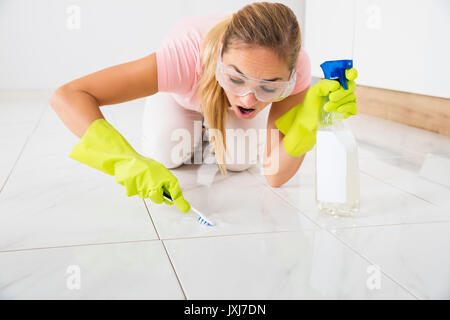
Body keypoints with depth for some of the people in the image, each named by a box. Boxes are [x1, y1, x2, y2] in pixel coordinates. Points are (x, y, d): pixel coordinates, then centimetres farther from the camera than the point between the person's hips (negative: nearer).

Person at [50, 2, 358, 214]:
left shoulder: (293, 67, -41)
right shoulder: (187, 55, -48)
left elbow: (275, 175, -36)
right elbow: (67, 96, -51)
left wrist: (310, 117, -52)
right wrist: (127, 161, -65)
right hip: (184, 93, -1)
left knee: (238, 161, -10)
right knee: (165, 156, -15)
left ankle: (214, 133, 26)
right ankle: (198, 138, 22)